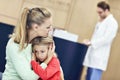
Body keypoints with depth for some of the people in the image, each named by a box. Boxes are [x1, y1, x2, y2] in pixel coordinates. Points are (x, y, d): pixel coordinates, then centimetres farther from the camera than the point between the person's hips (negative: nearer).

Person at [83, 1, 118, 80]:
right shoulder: (101, 22, 18)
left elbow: (107, 39, -17)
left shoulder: (112, 22, -9)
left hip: (99, 57, -9)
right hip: (93, 55, 9)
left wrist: (91, 42, -19)